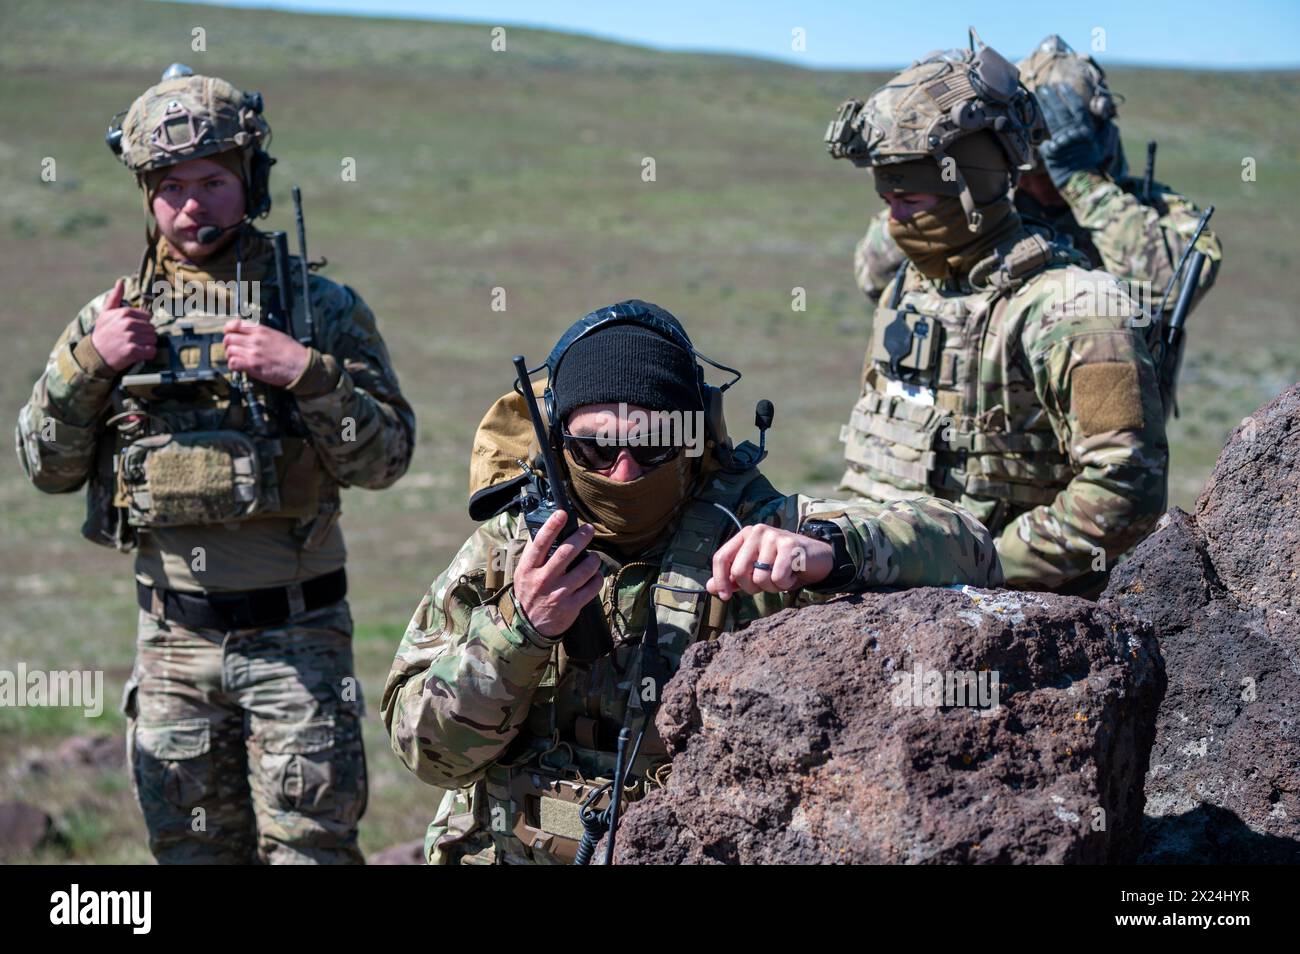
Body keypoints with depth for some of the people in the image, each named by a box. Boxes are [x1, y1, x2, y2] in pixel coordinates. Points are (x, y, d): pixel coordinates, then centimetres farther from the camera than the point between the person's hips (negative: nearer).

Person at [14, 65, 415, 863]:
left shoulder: (321, 307, 1)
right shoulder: (115, 314, 7)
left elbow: (386, 456, -4)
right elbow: (48, 468, 6)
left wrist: (306, 373, -19)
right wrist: (86, 364, -10)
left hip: (296, 636, -2)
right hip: (173, 640, 3)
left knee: (311, 846, -3)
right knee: (192, 849, 9)